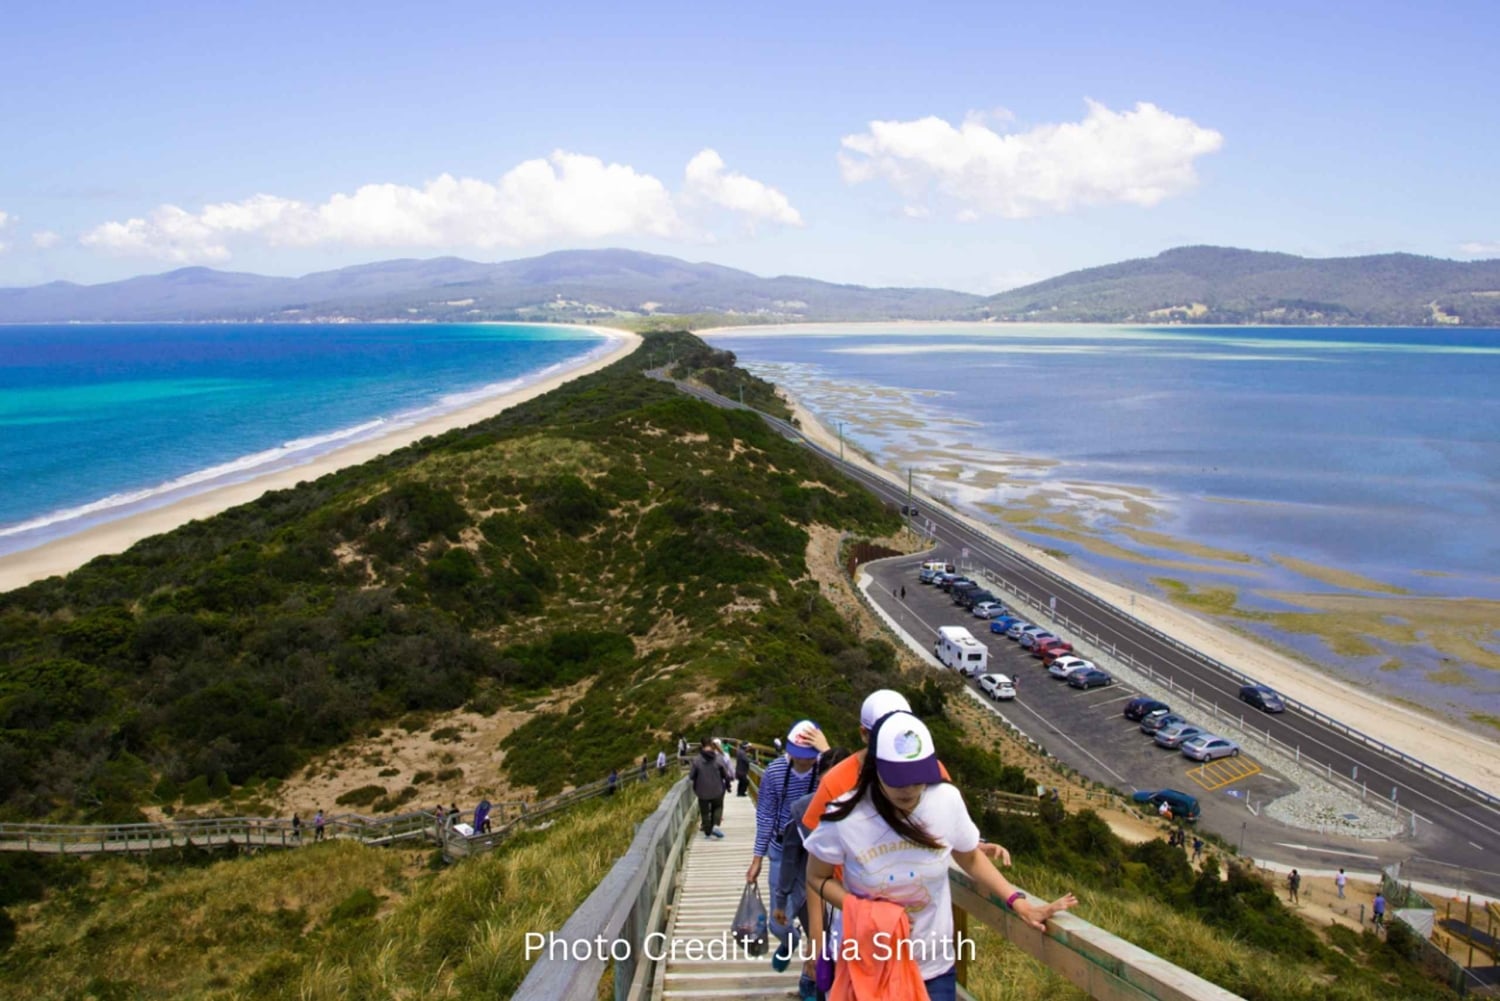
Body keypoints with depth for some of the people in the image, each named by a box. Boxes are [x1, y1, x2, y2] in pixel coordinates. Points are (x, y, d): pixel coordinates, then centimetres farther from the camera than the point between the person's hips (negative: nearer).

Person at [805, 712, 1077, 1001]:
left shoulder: (947, 801, -15)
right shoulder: (846, 817, -22)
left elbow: (970, 858, 4)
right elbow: (818, 878, -6)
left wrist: (1018, 902, -5)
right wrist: (863, 911, -21)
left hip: (933, 965, 2)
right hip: (866, 965, -2)